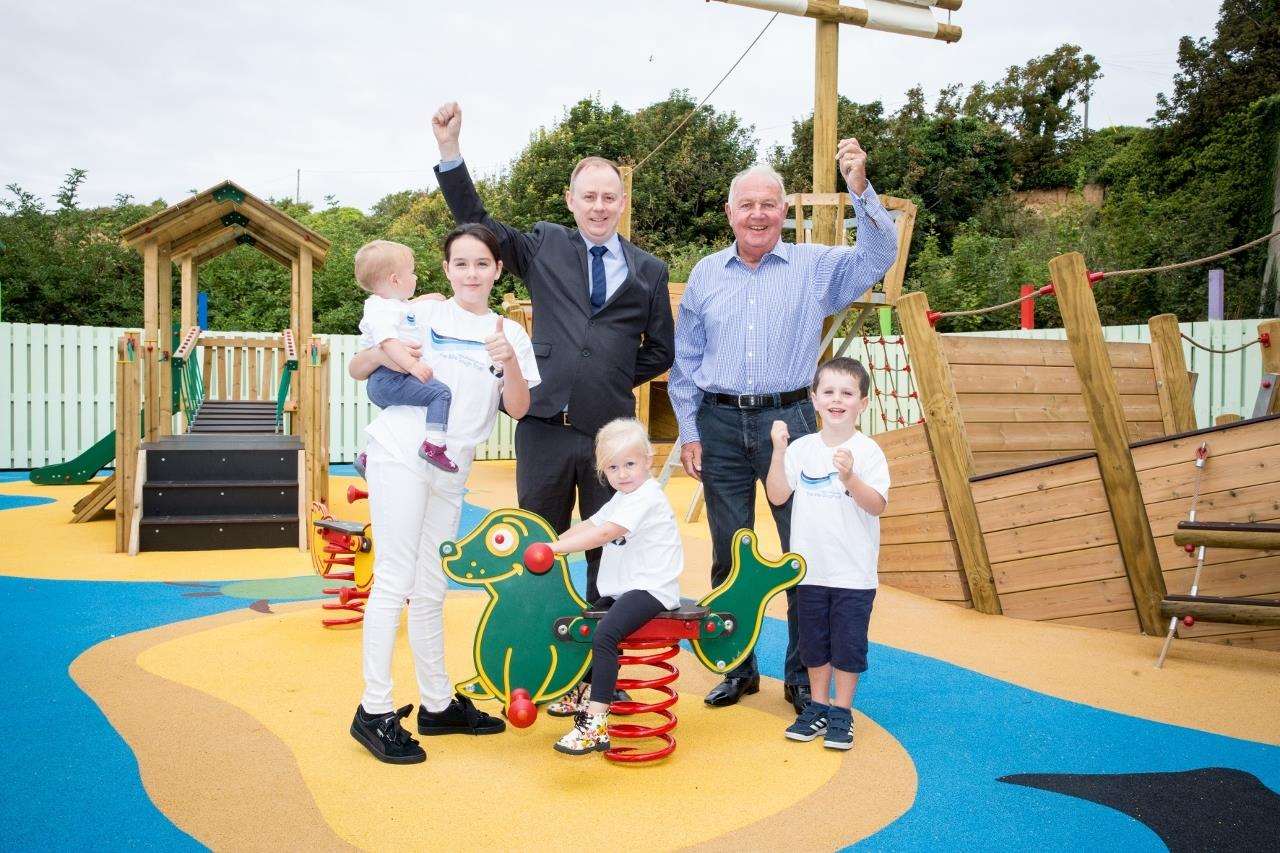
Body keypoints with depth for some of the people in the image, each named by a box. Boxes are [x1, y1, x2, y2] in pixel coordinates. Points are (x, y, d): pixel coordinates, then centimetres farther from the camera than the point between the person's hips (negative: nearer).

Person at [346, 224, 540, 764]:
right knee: (395, 582, -7)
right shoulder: (423, 315, 2)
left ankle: (438, 704, 24)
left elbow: (518, 408, -1)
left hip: (451, 472, 4)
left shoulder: (510, 333, 10)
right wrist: (384, 353, -19)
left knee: (430, 592, 14)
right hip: (400, 456, -4)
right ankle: (375, 711, 0)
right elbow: (357, 370, 2)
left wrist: (508, 360, -19)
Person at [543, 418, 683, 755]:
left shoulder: (647, 497, -17)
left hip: (650, 589, -11)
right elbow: (589, 525, 16)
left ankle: (595, 726, -30)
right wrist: (552, 543, 1)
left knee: (605, 633, -29)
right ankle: (583, 690, 45)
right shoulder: (622, 499, 18)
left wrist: (555, 548, -32)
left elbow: (605, 533, -28)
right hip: (622, 588, 11)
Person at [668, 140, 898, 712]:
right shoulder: (705, 274, 9)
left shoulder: (815, 266, 4)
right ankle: (738, 667, 22)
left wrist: (860, 187, -23)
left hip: (788, 419, -2)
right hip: (720, 424, 2)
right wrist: (688, 432, 4)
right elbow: (684, 363, 10)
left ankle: (803, 674, 14)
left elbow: (878, 257, -10)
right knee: (729, 552, 9)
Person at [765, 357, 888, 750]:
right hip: (810, 568, 3)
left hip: (854, 574, -3)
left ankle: (841, 713, 21)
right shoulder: (801, 448, 0)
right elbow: (777, 496, -5)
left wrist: (849, 477, -30)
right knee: (813, 642, 15)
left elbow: (877, 505, -15)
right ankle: (817, 707, 31)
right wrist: (778, 451, -13)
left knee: (847, 644, 6)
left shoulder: (868, 451, -9)